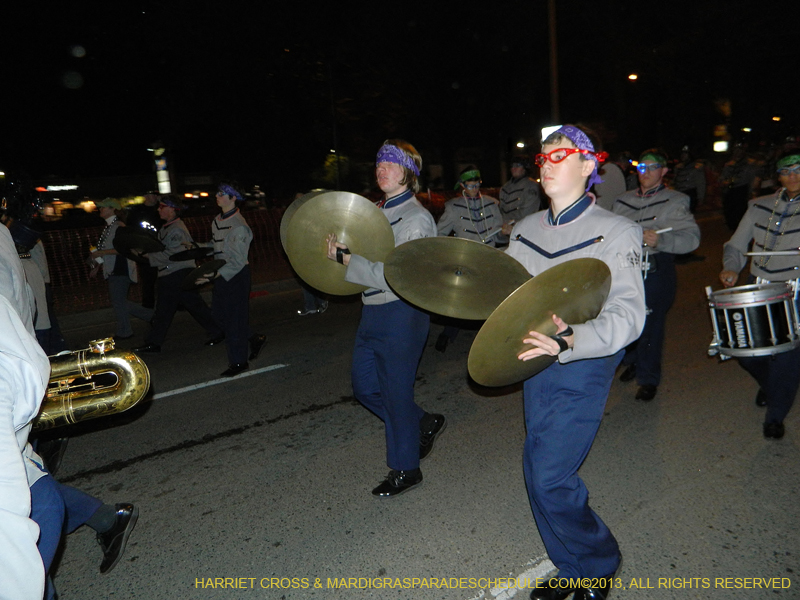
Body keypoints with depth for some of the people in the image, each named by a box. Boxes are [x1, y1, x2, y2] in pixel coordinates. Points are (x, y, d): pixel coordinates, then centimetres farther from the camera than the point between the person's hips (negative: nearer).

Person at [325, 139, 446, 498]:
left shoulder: (417, 219, -14)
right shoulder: (378, 212, 13)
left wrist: (346, 258, -20)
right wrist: (341, 251, 4)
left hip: (402, 313, -9)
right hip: (373, 310, 9)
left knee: (395, 390, 2)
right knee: (364, 386, 15)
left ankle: (405, 470, 23)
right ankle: (424, 424, 36)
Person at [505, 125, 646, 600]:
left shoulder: (614, 232, -9)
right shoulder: (526, 229, 10)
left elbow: (628, 316, -19)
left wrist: (569, 340, -36)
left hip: (584, 369, -6)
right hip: (537, 365, 6)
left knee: (550, 477, -8)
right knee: (538, 475, 12)